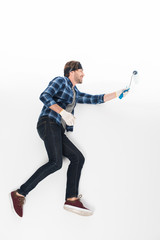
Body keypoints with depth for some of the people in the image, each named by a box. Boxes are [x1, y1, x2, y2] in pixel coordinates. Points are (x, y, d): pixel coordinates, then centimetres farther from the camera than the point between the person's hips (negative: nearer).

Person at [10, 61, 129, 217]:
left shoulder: (75, 93, 29)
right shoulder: (60, 81, 5)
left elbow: (95, 99, 31)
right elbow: (44, 96, -10)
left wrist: (117, 94, 27)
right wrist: (63, 112, -18)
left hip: (58, 131, 9)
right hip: (48, 123, -9)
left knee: (78, 158, -4)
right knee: (56, 162, -25)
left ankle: (71, 199, -8)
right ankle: (20, 194, -22)